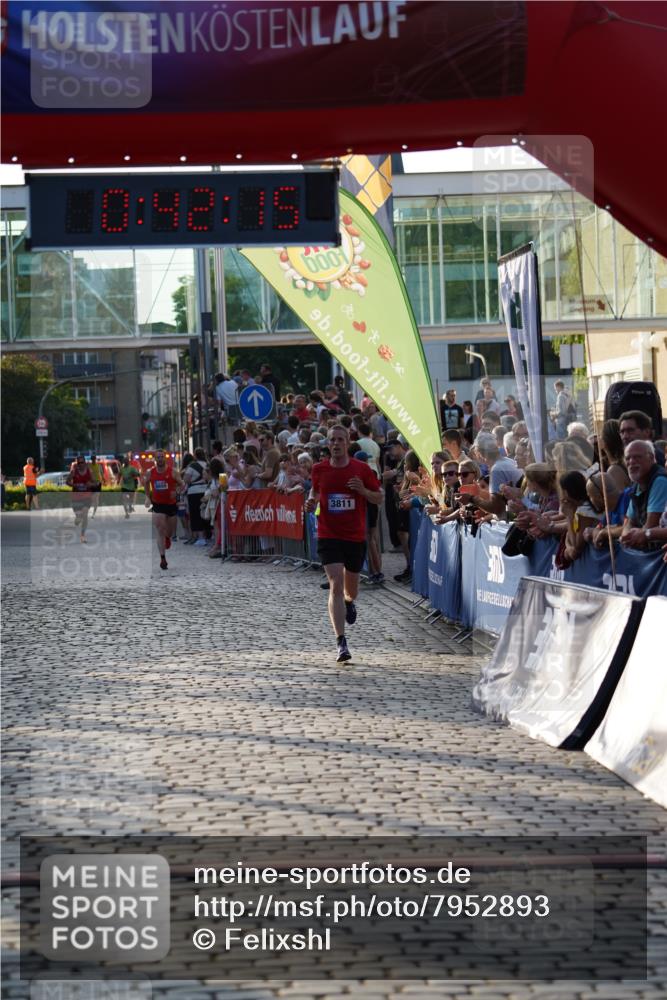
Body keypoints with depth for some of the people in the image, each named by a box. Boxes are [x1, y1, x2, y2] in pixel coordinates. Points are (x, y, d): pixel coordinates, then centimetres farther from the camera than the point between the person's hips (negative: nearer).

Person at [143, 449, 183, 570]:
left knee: (171, 530, 18)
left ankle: (168, 538, 56)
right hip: (158, 505, -1)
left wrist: (176, 492, -25)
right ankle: (162, 558, -13)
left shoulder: (173, 471, -9)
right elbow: (146, 483, 15)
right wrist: (149, 497, 12)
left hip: (171, 504, 1)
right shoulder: (150, 473, -4)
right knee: (160, 532, -12)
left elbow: (182, 484, -6)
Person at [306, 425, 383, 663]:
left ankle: (349, 602, 57)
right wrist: (311, 502, -3)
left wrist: (363, 490, -17)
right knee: (335, 585, -16)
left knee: (351, 587, 16)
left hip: (356, 536, 1)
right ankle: (341, 642, -19)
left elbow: (379, 498, 3)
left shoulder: (362, 469, -4)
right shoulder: (319, 469, 0)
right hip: (328, 535, -1)